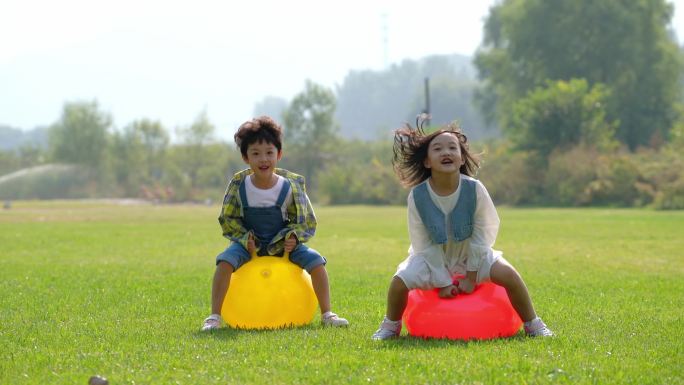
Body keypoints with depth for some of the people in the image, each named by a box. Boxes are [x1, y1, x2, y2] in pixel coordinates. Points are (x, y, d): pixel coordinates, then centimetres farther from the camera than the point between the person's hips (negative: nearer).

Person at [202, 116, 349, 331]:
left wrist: (293, 237, -22)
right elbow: (227, 219, -2)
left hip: (283, 243, 1)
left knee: (316, 261, -19)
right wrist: (246, 239, -18)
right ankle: (214, 317, -23)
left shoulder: (291, 186, -13)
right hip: (248, 243, -1)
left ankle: (327, 314, -7)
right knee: (225, 261, -30)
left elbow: (307, 222, -2)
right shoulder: (238, 186, -13)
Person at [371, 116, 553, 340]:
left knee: (508, 274, -25)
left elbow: (482, 235, -12)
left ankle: (533, 325, -2)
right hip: (433, 258, 0)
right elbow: (423, 244, -14)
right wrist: (442, 283, -14)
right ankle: (391, 327, 6)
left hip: (472, 254, 0)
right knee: (400, 281, -25)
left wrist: (471, 277, -11)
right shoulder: (417, 195, -23)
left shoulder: (474, 189, -23)